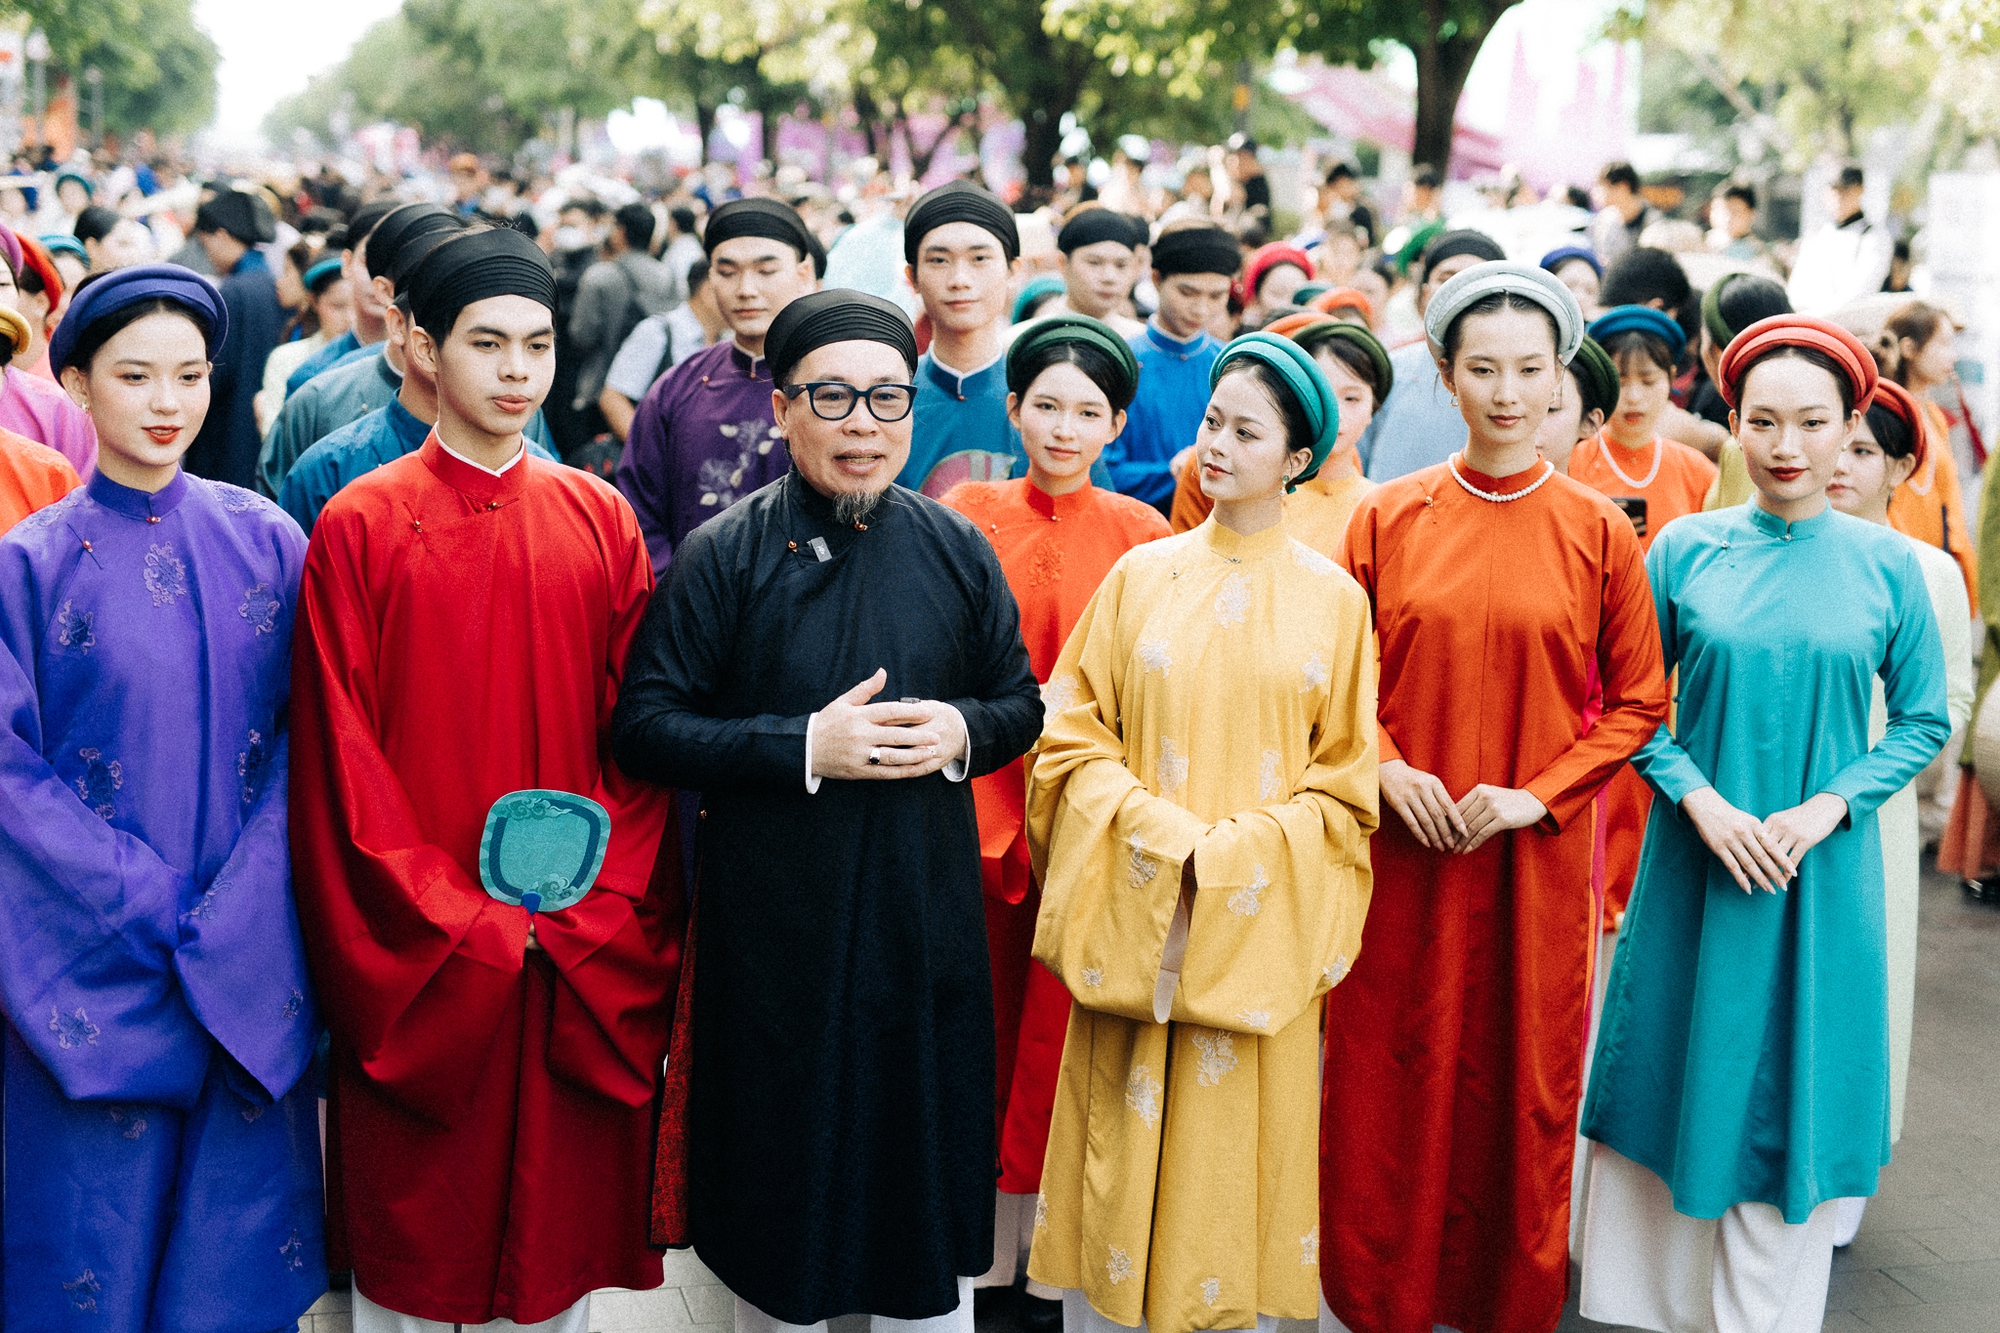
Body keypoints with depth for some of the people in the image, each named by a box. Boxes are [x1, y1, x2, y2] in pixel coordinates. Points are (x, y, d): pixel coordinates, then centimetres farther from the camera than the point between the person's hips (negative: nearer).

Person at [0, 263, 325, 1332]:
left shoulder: (264, 540, 2)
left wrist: (236, 905, -11)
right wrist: (149, 904, -13)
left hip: (249, 956, 2)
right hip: (95, 965, -2)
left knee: (237, 1231, 9)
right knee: (99, 1230, 5)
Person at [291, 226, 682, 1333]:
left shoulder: (601, 519, 6)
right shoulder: (359, 525, -3)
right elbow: (340, 753, -6)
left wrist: (592, 916, -8)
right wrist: (455, 925, -12)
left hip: (579, 965, 3)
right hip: (416, 959, -2)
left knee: (567, 1209, 10)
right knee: (410, 1243, 7)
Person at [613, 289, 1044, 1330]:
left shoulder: (957, 550, 4)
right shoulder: (721, 558, -6)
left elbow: (1021, 701, 12)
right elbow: (646, 727, -9)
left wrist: (961, 732, -10)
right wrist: (803, 746, -18)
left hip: (926, 921, 3)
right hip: (773, 924, -2)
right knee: (781, 1170, 10)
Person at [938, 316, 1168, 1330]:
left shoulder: (1141, 535, -1)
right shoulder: (964, 514, 2)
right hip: (977, 808, 1)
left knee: (1063, 1035, 4)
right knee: (984, 1027, 10)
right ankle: (987, 1250, 25)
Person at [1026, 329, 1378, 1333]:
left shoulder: (1332, 599, 3)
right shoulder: (1141, 575, 5)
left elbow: (1344, 785, 2)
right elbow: (1073, 734, 3)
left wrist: (1230, 853, -12)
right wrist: (1161, 833, -12)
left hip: (1256, 931, -1)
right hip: (1134, 920, 1)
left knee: (1233, 1155, 4)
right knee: (1118, 1156, 4)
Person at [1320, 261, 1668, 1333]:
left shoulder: (1598, 531, -1)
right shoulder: (1387, 517, 1)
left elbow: (1637, 702, 2)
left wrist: (1537, 795, -10)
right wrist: (1386, 769, -9)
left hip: (1536, 860, 0)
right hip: (1402, 848, 1)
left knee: (1521, 1085, 7)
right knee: (1388, 1082, 6)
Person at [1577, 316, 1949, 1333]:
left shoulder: (1886, 564, -2)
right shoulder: (1684, 549, -2)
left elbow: (1922, 719, 2)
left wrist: (1828, 807, -12)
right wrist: (1701, 801, -13)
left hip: (1824, 869, 0)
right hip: (1695, 861, 0)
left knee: (1790, 1097, 7)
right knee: (1678, 1077, 9)